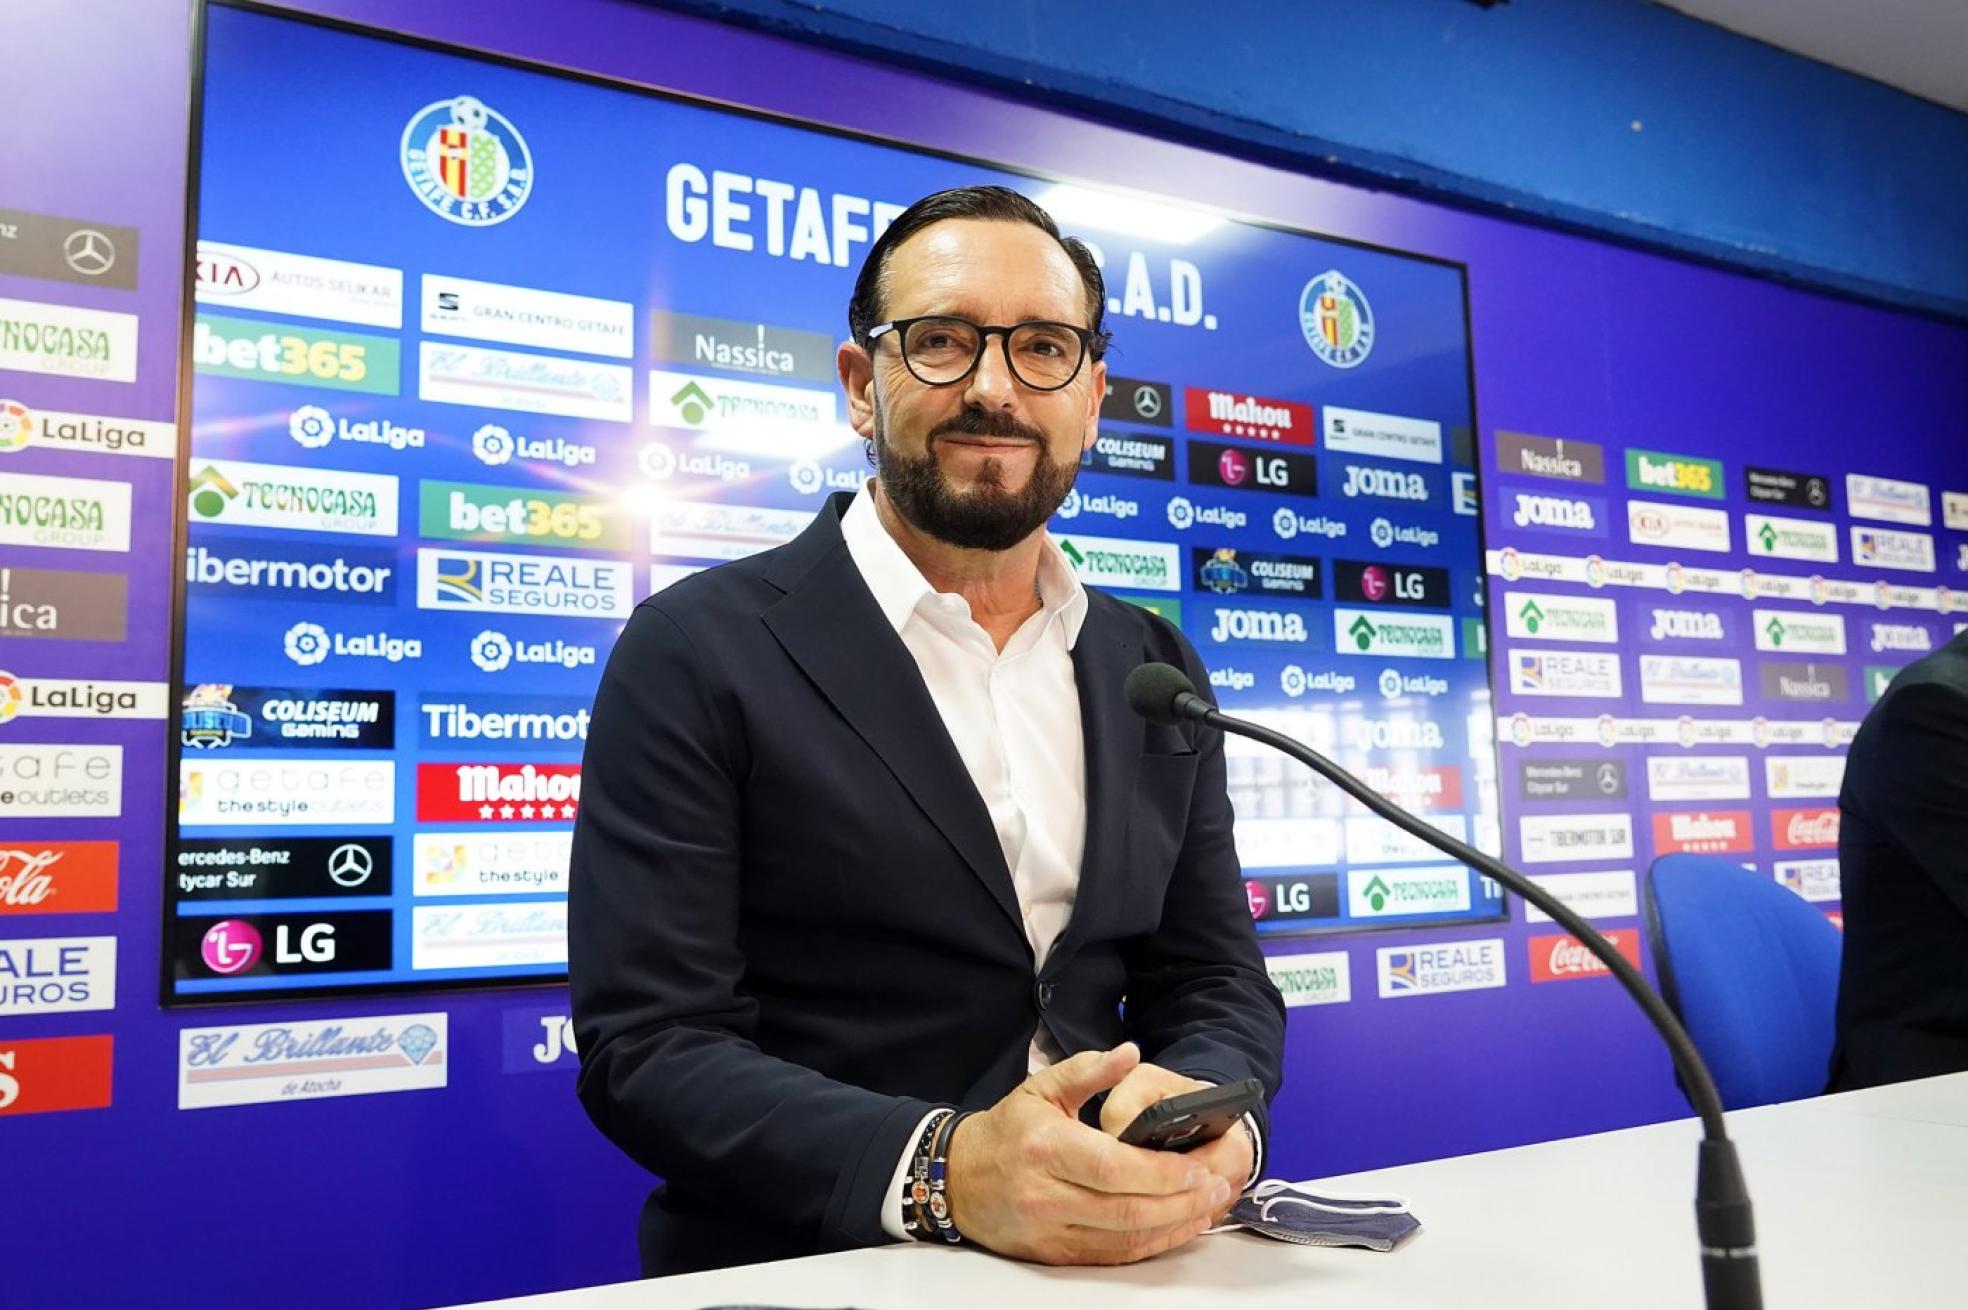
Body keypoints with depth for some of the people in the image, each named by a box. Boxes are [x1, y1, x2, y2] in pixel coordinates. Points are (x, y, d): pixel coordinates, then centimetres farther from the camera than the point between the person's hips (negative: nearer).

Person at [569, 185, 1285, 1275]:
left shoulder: (1155, 671, 7)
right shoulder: (697, 652, -7)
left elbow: (1218, 983, 8)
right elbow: (647, 1042, -11)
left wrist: (1205, 1122, -14)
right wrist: (945, 1173, -25)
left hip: (1119, 1262, 4)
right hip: (802, 1271, -4)